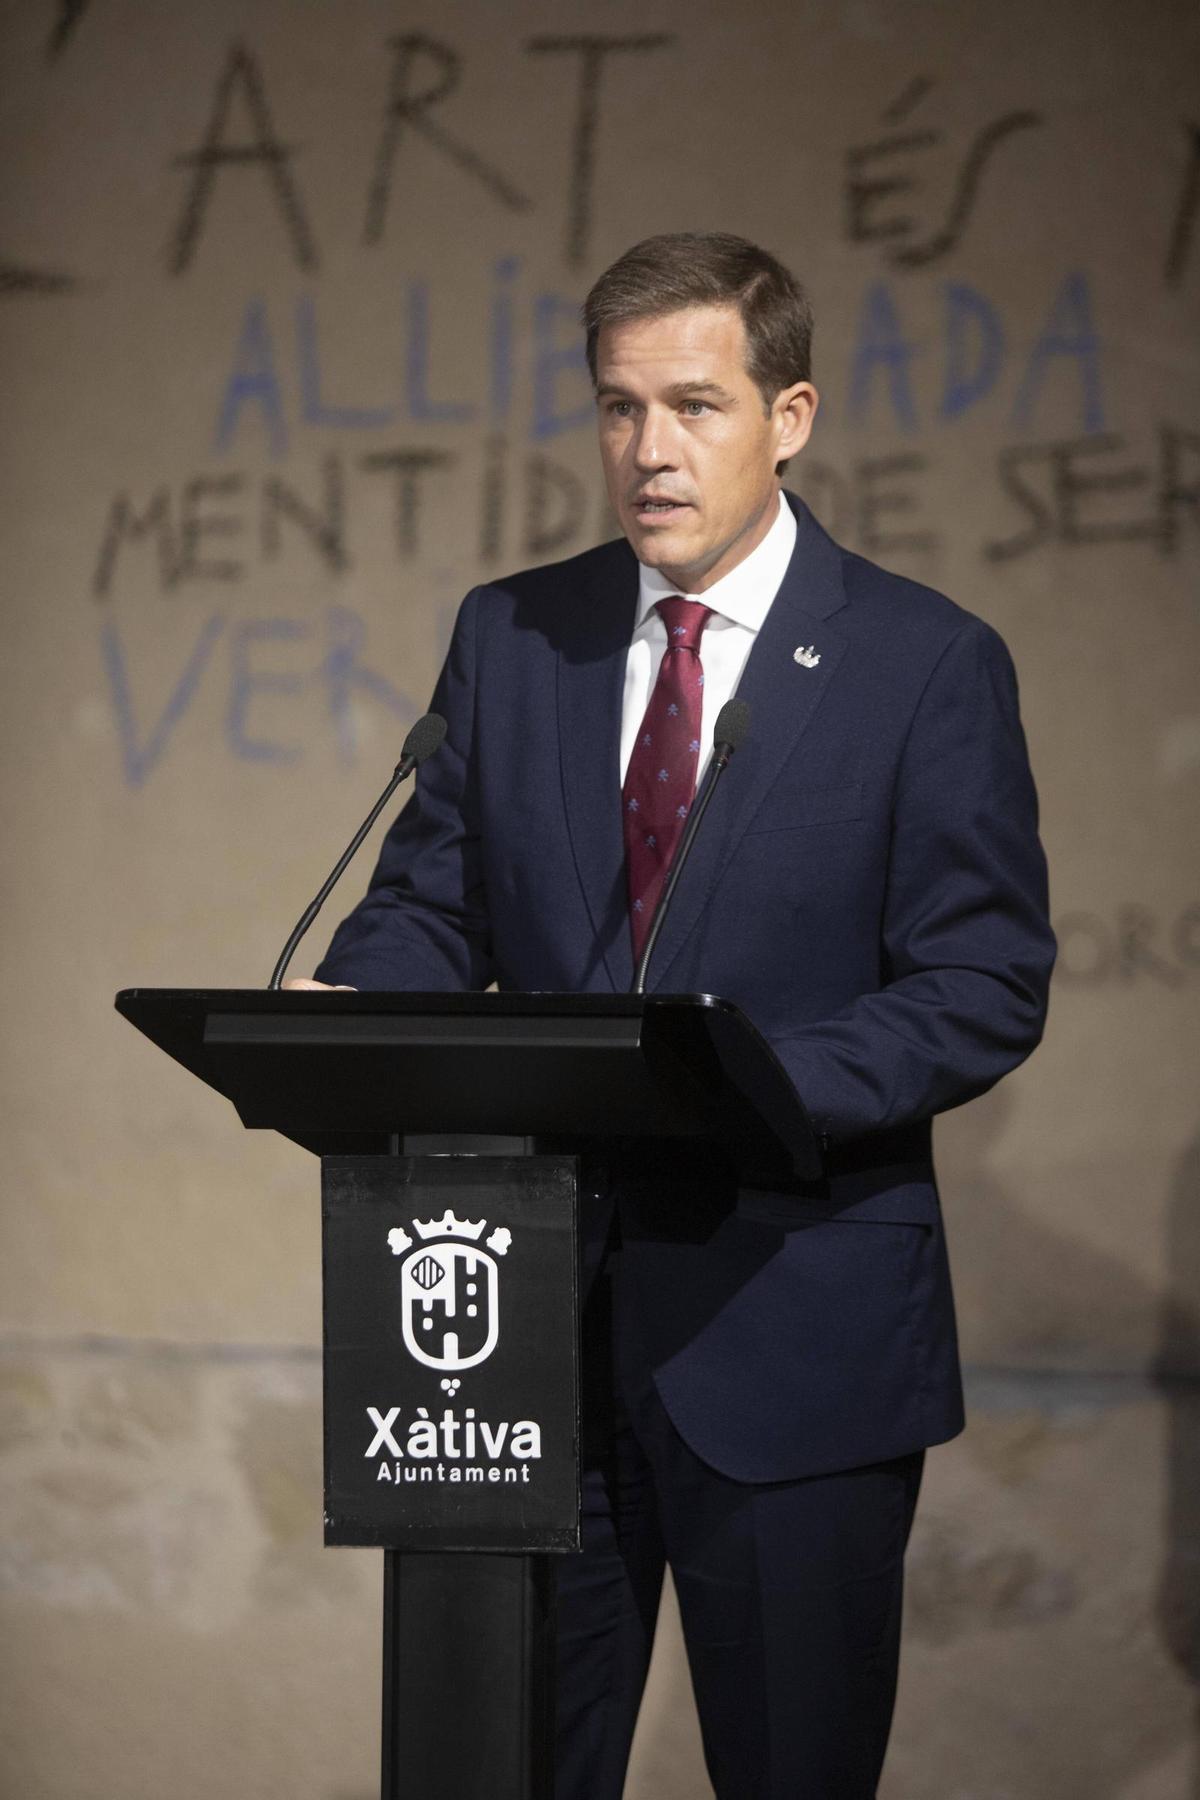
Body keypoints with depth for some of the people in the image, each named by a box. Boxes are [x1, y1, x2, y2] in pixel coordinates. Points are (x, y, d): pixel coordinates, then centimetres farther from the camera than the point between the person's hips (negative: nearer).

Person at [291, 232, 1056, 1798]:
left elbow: (985, 989, -7)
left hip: (790, 1332, -3)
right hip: (534, 1310, 3)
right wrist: (349, 1009, -14)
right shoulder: (508, 634, 8)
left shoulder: (930, 665, -4)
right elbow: (434, 898, 10)